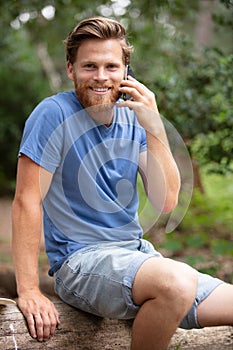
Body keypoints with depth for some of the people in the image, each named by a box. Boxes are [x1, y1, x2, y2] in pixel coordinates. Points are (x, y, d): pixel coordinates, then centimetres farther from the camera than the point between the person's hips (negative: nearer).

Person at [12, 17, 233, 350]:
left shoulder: (133, 120, 6)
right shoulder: (55, 113, -10)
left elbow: (166, 202, -2)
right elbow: (26, 201, -15)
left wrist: (154, 126, -13)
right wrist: (29, 291, -20)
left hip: (136, 251, 6)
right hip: (80, 259, -6)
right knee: (178, 281, -33)